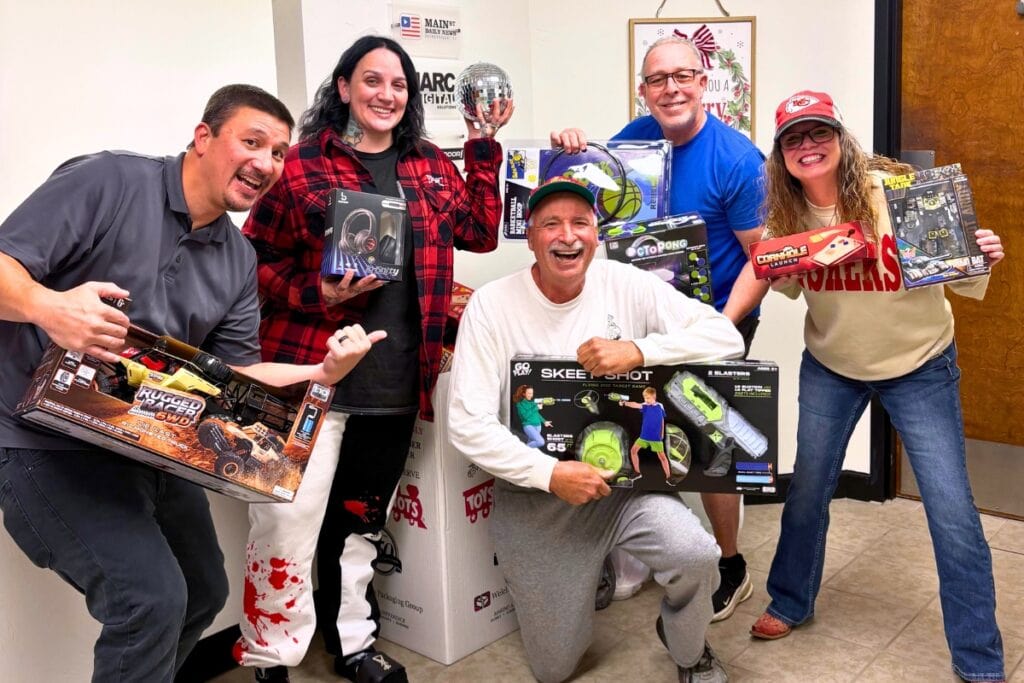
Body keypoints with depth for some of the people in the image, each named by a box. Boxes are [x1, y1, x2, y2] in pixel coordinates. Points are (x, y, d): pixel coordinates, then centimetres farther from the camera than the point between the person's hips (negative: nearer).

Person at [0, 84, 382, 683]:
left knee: (203, 593, 19)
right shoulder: (108, 181, -12)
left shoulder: (239, 261, 8)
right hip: (51, 443, -8)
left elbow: (237, 371, 7)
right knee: (152, 596, -22)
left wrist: (321, 373, -9)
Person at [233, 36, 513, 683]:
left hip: (398, 381, 5)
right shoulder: (302, 163, -4)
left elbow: (480, 232, 12)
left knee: (363, 519, 18)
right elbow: (256, 259, -3)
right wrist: (316, 293, -19)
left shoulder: (430, 164, 13)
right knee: (288, 519, -4)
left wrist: (484, 147, 8)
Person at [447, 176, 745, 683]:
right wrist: (551, 474, -26)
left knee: (696, 555, -29)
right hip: (533, 498, 0)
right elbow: (468, 425, -17)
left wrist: (638, 350, -26)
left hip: (624, 478, 1)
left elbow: (726, 336, -13)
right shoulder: (492, 305, -13)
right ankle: (594, 571, 42)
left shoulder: (627, 286, -8)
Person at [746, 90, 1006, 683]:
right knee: (807, 489, 11)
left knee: (952, 510, -3)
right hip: (830, 367, 3)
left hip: (919, 367, -3)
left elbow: (963, 283, -15)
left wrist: (981, 261, -35)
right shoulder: (788, 214, -9)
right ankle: (791, 604, 37)